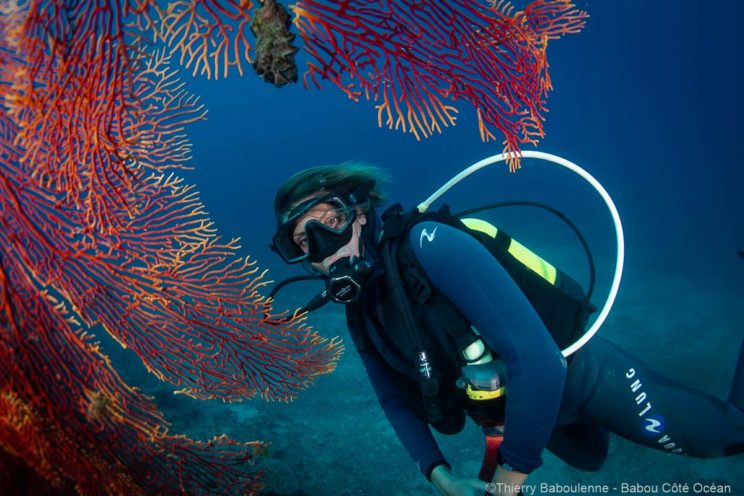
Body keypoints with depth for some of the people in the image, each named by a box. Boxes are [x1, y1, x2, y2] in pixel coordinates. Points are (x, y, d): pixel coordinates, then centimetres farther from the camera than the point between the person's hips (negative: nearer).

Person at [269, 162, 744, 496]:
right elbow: (396, 398, 4)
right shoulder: (362, 316, -10)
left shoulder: (429, 245, -34)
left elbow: (537, 361, -38)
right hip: (509, 403, 7)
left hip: (576, 371, -7)